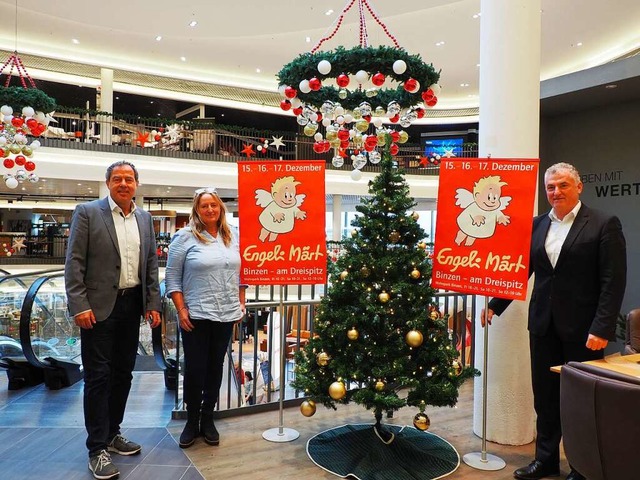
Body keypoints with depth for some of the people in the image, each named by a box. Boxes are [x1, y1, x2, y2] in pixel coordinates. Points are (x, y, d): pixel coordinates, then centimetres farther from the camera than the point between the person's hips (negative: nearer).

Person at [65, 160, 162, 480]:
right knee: (98, 376, 0)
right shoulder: (87, 212, -4)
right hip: (99, 307, -5)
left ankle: (112, 434, 30)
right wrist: (79, 306, -15)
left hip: (132, 306, 5)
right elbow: (74, 262, -8)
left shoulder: (144, 218, 10)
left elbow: (151, 264, 11)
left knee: (123, 373, 14)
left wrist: (153, 304, 5)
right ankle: (97, 449, 11)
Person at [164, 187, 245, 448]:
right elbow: (172, 277, -4)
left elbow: (240, 272, 16)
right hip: (196, 315, -3)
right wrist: (181, 310, -9)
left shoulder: (233, 237, 9)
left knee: (215, 368, 11)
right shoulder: (185, 236, -4)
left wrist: (241, 303, 10)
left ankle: (208, 419, 25)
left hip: (226, 315, 4)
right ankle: (191, 421, 22)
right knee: (194, 370, 3)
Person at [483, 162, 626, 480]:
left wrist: (602, 328, -17)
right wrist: (495, 304, 9)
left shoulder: (604, 224, -6)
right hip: (543, 325, 4)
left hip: (582, 328, -4)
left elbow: (613, 281, -11)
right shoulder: (536, 225, 8)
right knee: (545, 396, 13)